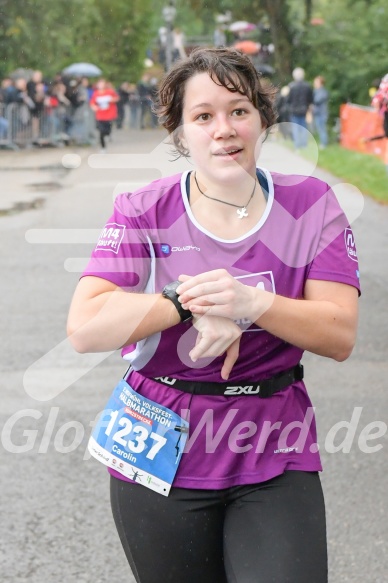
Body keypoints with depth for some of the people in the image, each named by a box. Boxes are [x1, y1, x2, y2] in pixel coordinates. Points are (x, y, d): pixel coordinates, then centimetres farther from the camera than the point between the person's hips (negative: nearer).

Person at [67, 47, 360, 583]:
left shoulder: (311, 206, 0)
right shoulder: (144, 212, -3)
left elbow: (341, 336, -8)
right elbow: (85, 328, -14)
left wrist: (251, 303, -24)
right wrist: (191, 302, -23)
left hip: (274, 463, 0)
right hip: (163, 459, 0)